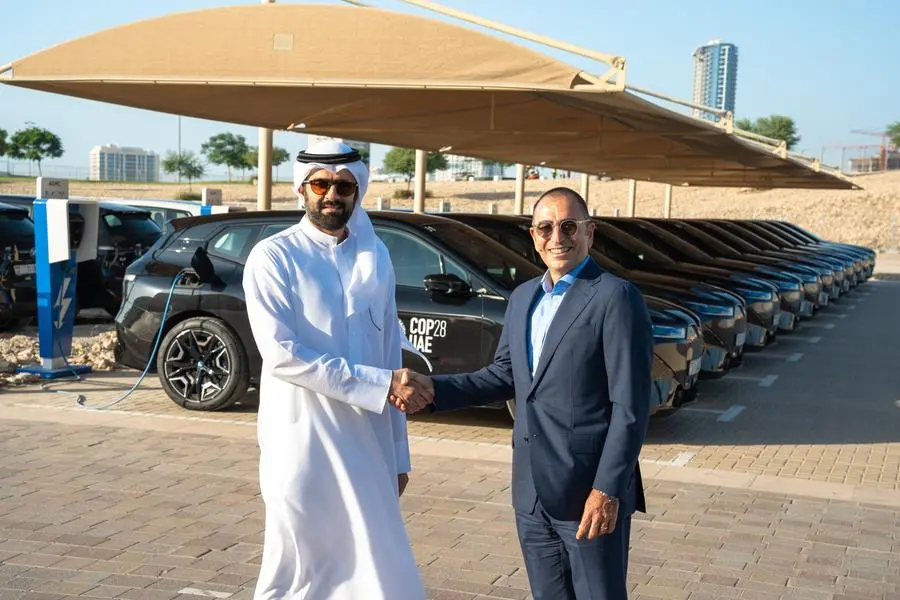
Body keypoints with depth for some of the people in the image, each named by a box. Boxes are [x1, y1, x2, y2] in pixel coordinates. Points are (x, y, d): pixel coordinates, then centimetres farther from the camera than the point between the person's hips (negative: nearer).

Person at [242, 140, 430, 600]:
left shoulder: (375, 257, 8)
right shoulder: (273, 258, -7)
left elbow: (390, 352, 10)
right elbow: (281, 354, -17)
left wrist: (398, 452, 10)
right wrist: (380, 386, -19)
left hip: (367, 442, 5)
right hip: (302, 443, -5)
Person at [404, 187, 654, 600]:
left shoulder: (615, 297, -11)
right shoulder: (523, 297, 12)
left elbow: (630, 406, -14)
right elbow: (504, 375, 16)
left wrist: (608, 490, -18)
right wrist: (435, 389, 2)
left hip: (590, 492, -6)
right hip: (532, 493, 7)